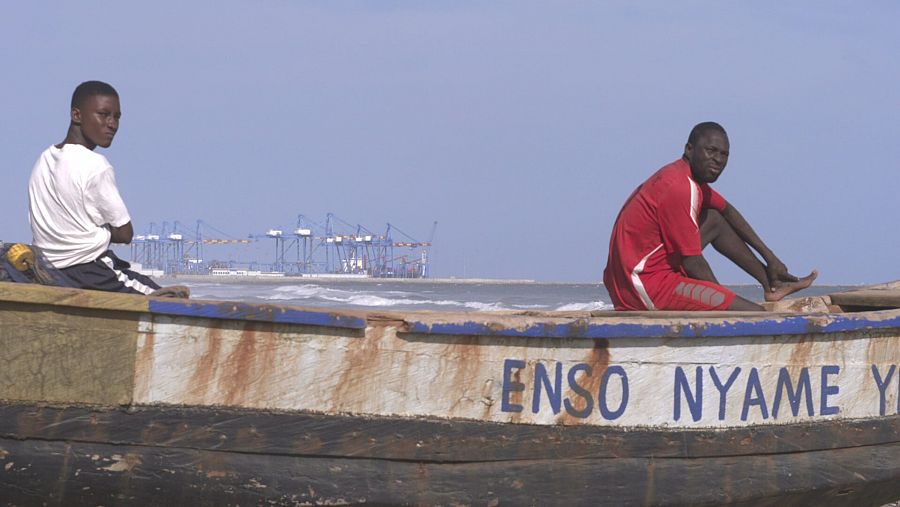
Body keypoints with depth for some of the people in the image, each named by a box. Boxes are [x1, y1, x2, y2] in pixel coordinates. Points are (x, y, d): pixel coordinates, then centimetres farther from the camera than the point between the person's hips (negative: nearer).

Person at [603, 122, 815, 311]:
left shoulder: (687, 178, 13)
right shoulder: (679, 188, -19)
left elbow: (727, 210, 30)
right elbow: (692, 263, -17)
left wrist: (768, 256, 28)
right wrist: (724, 299, -4)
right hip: (648, 286, -11)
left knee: (715, 219, 25)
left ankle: (771, 285, 29)